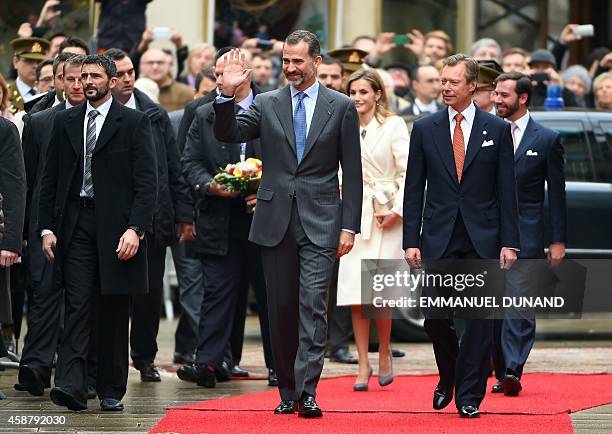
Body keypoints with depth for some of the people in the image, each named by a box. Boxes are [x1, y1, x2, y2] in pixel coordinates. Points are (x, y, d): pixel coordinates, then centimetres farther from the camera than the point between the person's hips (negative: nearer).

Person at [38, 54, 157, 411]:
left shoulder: (134, 123, 1)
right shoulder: (65, 122, 12)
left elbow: (147, 182, -4)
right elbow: (50, 180, 13)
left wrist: (135, 229, -14)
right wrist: (47, 228, 4)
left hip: (116, 225, -2)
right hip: (76, 225, 2)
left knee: (114, 313, 4)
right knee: (77, 306, -7)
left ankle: (112, 391, 11)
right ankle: (72, 385, -16)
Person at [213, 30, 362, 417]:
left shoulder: (341, 107, 3)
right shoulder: (267, 104, 9)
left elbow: (352, 172, 3)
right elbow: (228, 134, -3)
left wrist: (350, 226, -2)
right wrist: (228, 94, -19)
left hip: (320, 224, -3)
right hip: (276, 222, 3)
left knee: (313, 306, -12)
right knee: (281, 309, 7)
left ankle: (307, 392, -16)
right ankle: (288, 392, 16)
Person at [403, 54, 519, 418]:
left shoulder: (497, 130, 3)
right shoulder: (425, 129, 5)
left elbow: (507, 192, 3)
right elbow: (414, 191, 5)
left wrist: (509, 243, -3)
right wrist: (411, 241, -2)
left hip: (482, 239, -1)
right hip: (438, 238, 1)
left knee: (479, 319, -2)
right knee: (435, 318, 1)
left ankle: (469, 396, 6)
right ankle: (448, 378, 27)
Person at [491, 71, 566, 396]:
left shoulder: (547, 140, 3)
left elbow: (557, 194, 5)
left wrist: (557, 240, 1)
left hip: (526, 237, -3)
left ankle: (513, 371, -17)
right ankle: (502, 373, 13)